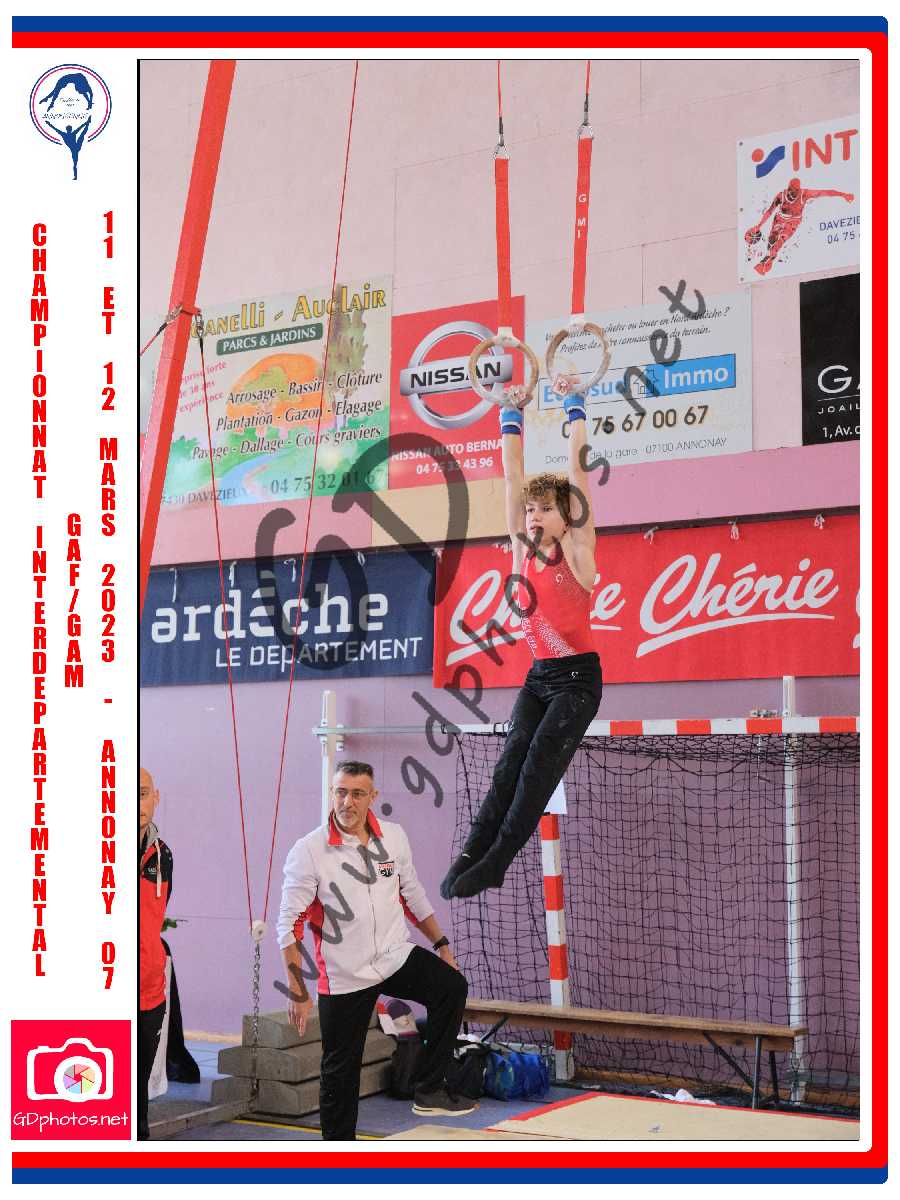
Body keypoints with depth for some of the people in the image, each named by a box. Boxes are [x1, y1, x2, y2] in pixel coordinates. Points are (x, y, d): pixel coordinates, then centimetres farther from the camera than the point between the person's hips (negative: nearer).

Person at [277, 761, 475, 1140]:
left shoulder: (394, 837, 0)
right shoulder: (309, 851, -14)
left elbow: (413, 895, 15)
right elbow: (289, 924, -12)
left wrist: (441, 944, 14)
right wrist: (298, 992, -15)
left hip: (397, 956, 3)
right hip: (342, 977, -3)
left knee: (451, 987, -22)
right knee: (340, 1072, 5)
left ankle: (429, 1090, -10)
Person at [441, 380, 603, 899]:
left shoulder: (577, 550, -8)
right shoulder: (524, 549, 5)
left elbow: (578, 471, -11)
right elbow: (514, 477, 5)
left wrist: (575, 408, -8)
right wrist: (511, 417, 6)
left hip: (578, 677, -5)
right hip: (539, 676, 5)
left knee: (539, 766, -12)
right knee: (511, 763, -8)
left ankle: (495, 862, -13)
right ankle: (473, 854, -15)